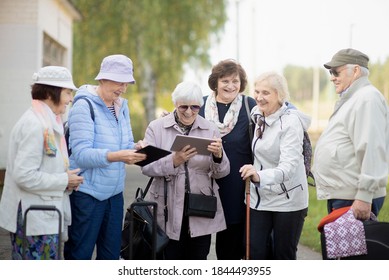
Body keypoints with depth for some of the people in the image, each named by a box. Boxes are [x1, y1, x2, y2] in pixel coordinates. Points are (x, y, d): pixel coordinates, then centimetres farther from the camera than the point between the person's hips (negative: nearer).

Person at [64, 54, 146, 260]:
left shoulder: (122, 106, 11)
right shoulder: (84, 106, -12)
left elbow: (127, 145, 12)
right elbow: (81, 154, -20)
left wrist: (135, 151, -12)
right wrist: (116, 156, -33)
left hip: (114, 192, 7)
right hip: (87, 194, -7)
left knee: (111, 254, 12)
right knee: (80, 254, 1)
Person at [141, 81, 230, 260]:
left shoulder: (210, 129, 5)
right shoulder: (156, 127, 1)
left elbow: (221, 173, 4)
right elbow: (146, 167, -8)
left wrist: (218, 156, -18)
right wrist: (173, 161, -25)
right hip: (168, 211, -1)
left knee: (198, 258, 7)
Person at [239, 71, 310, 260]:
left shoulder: (291, 122, -18)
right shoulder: (258, 115, 3)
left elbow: (288, 166, -31)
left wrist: (260, 176, -47)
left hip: (288, 200, -6)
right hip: (260, 197, 6)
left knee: (284, 256, 4)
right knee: (255, 254, 2)